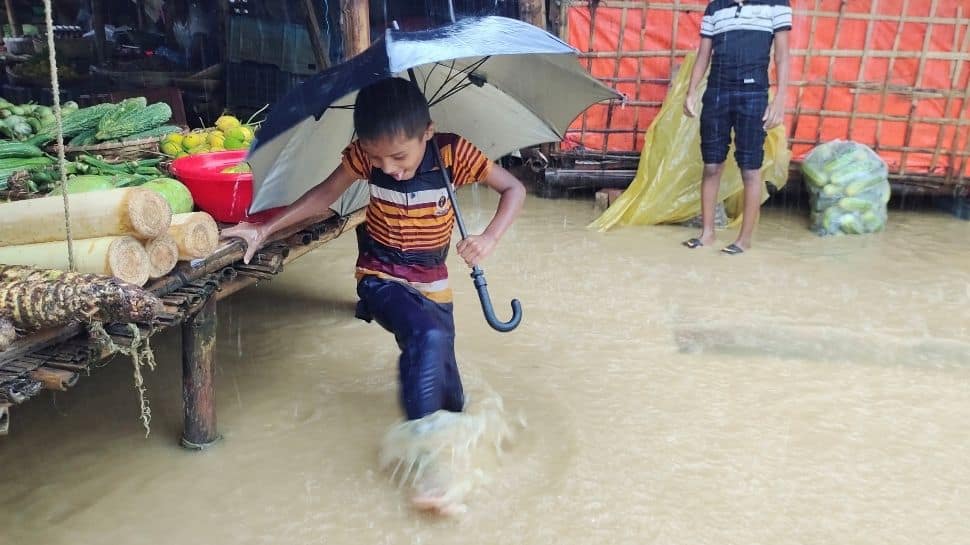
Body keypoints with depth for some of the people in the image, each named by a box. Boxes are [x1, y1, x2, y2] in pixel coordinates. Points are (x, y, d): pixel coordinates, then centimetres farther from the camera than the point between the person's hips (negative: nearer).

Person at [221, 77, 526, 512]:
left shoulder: (453, 153, -18)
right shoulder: (364, 154, -14)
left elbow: (514, 189, -10)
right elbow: (326, 193, -1)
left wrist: (490, 238, -25)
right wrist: (265, 230, -5)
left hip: (431, 281, 2)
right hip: (380, 277, -2)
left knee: (441, 363, 7)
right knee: (427, 337, -30)